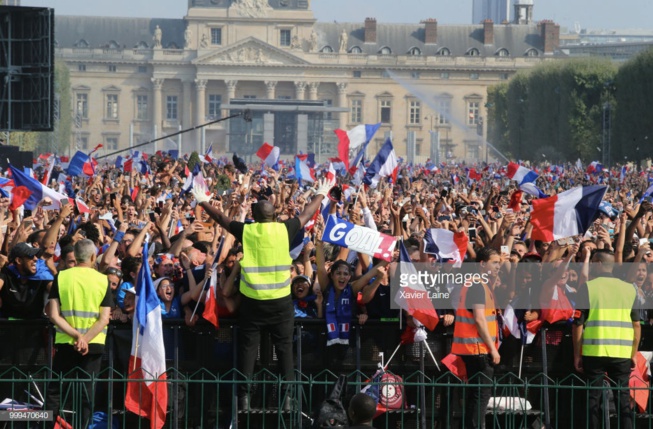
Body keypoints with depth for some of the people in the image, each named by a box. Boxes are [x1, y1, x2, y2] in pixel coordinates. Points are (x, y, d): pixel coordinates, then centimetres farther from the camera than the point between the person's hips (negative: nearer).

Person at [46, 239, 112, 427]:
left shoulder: (61, 277, -3)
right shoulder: (103, 281, -2)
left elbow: (53, 315, -9)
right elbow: (104, 319, -8)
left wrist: (76, 334, -12)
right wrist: (86, 339, -14)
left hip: (64, 342, 0)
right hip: (93, 344, 0)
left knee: (54, 390, 8)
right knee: (87, 391, 4)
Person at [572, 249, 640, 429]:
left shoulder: (587, 288, -2)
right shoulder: (629, 289, 6)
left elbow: (578, 325, -4)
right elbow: (636, 325, 7)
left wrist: (577, 355, 4)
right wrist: (633, 355, 15)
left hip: (594, 353, -2)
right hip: (622, 354, 2)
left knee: (593, 399, 6)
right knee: (623, 399, 6)